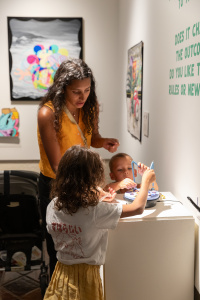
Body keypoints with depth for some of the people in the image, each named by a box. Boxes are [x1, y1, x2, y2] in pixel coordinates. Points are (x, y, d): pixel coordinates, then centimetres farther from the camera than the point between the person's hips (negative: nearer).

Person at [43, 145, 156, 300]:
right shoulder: (96, 211, -27)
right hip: (86, 275, -4)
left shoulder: (53, 206, -12)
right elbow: (138, 208, -19)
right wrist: (146, 181, -3)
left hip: (62, 273, 5)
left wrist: (96, 200, 8)